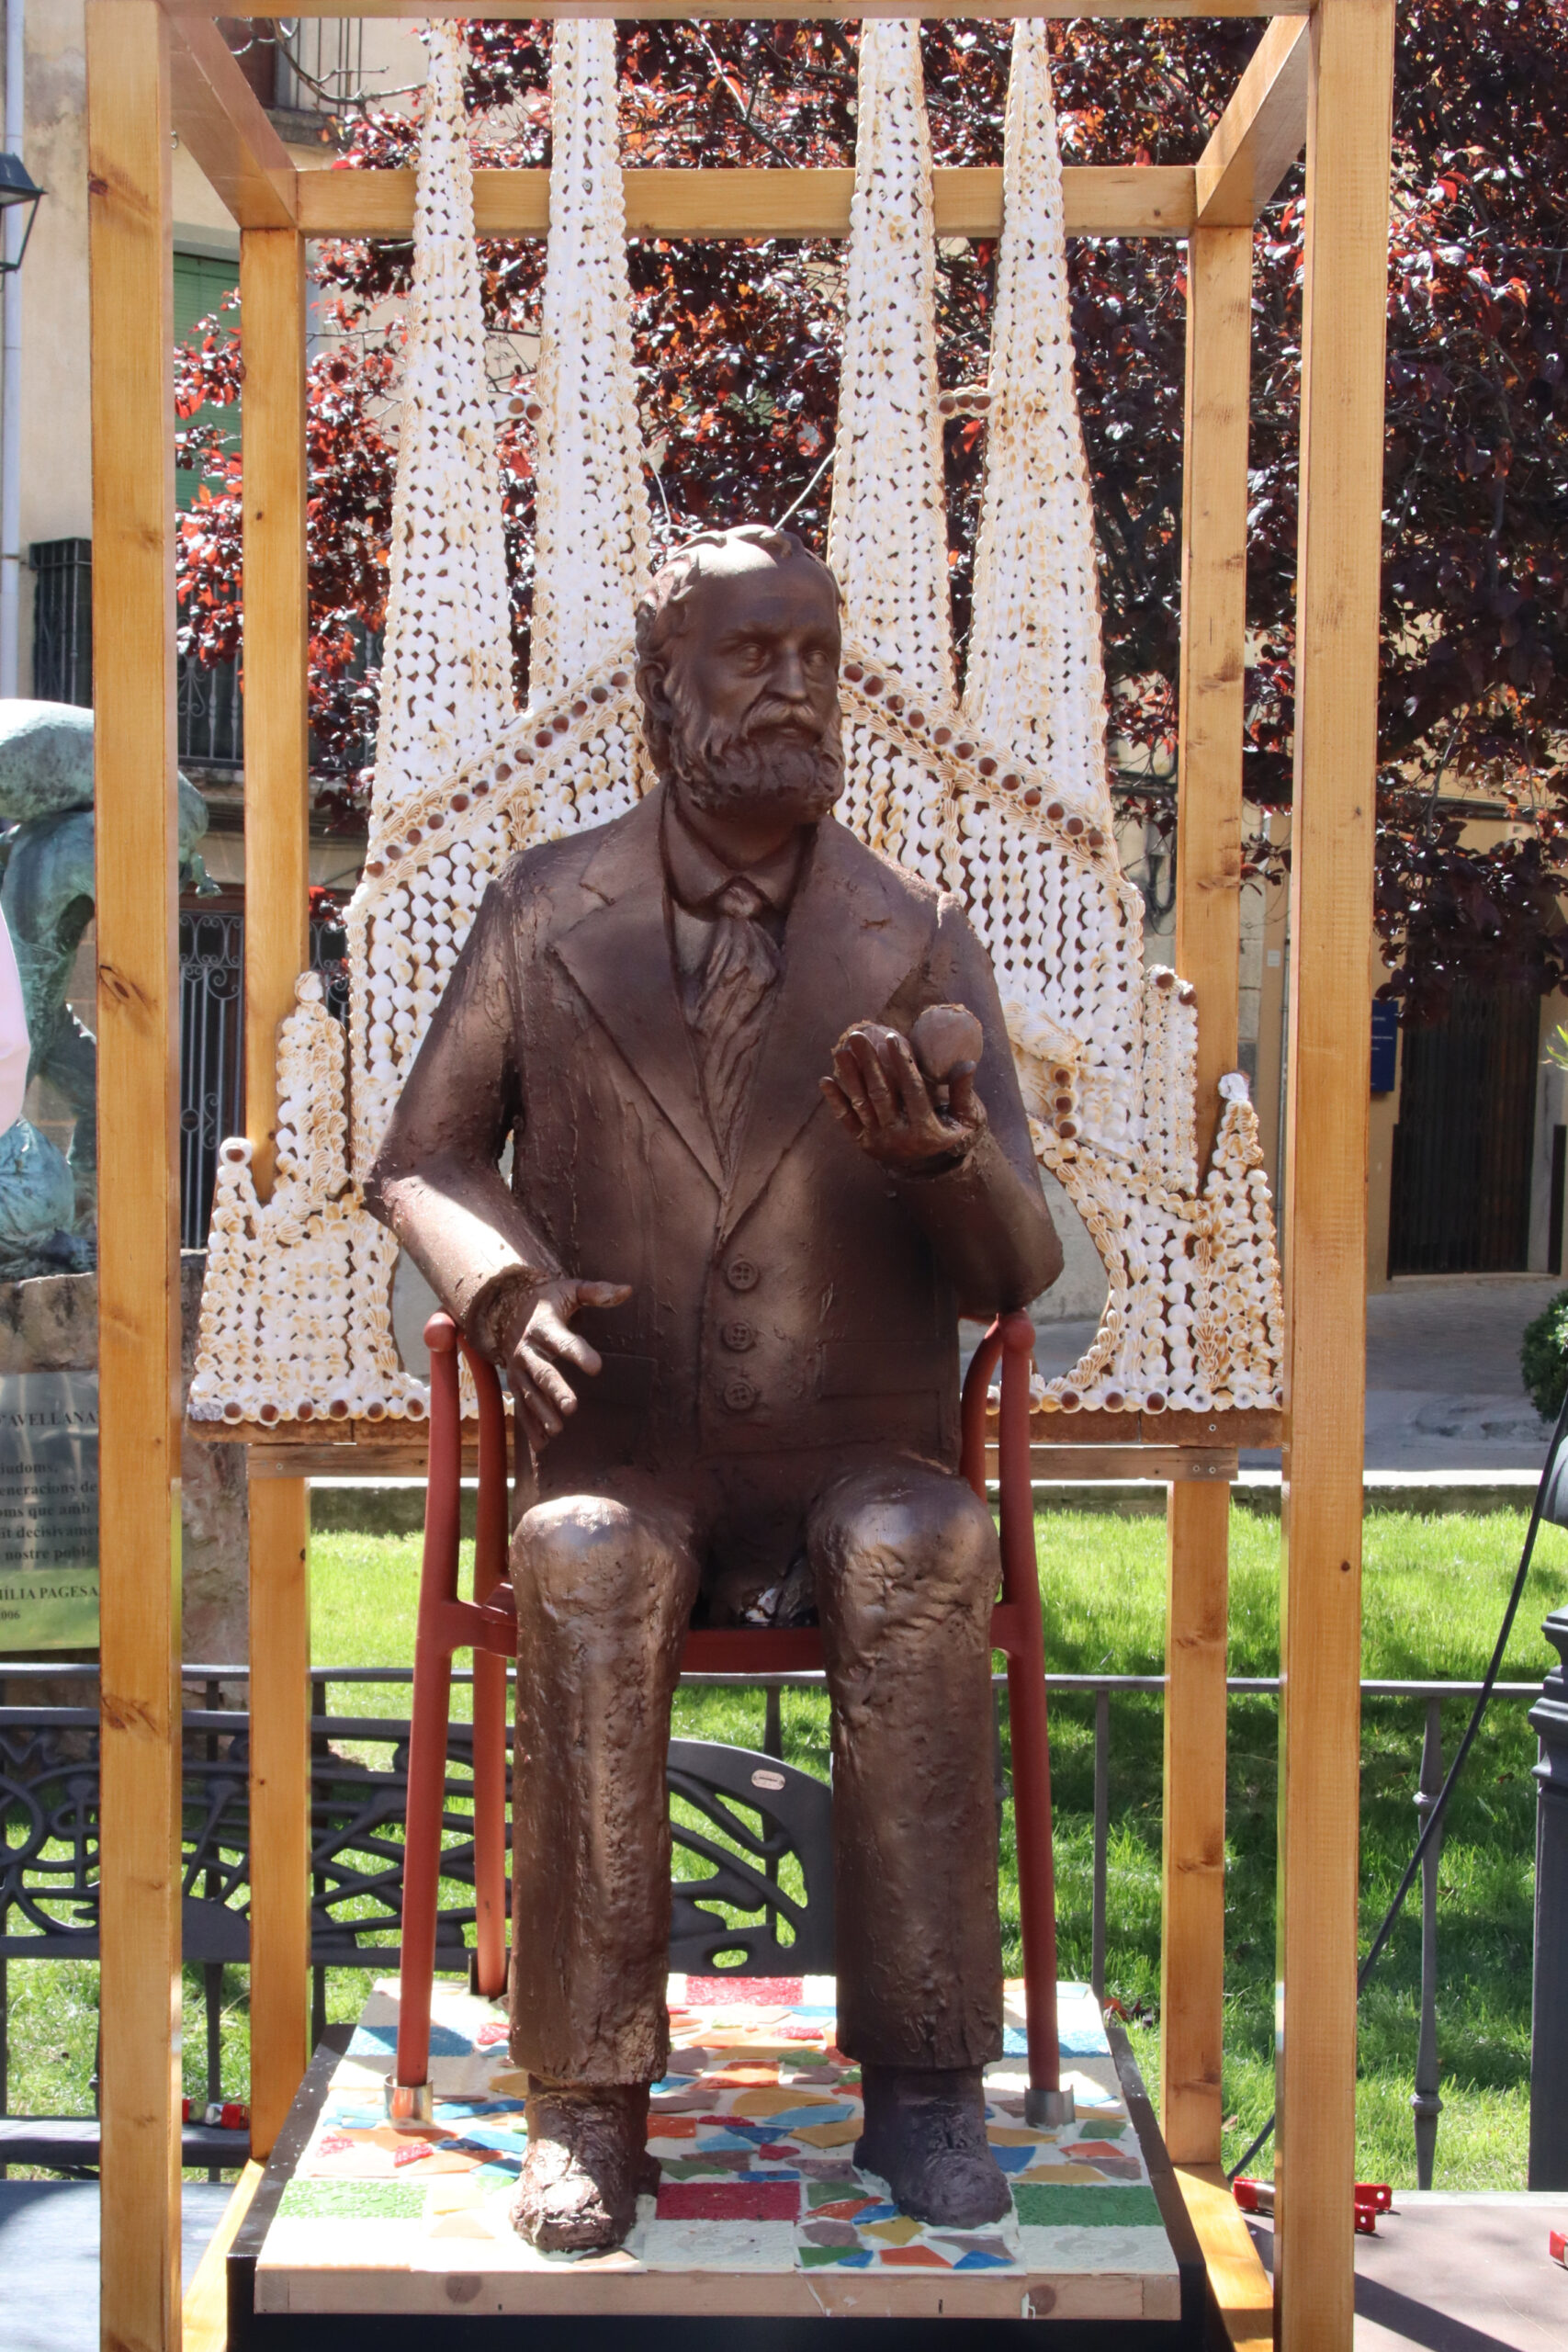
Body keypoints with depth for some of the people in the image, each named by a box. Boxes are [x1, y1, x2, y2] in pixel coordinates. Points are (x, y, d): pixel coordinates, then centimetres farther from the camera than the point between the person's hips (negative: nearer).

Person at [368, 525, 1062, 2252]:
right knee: (587, 1570, -34)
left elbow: (1015, 1272, -1)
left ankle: (922, 2082, -24)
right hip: (621, 1448, 0)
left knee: (918, 1560, -33)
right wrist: (502, 1284, -12)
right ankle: (588, 2094, -24)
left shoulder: (921, 943, 1)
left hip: (855, 1450, 0)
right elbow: (422, 1161, 11)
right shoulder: (543, 913, 3)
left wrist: (942, 1157, -26)